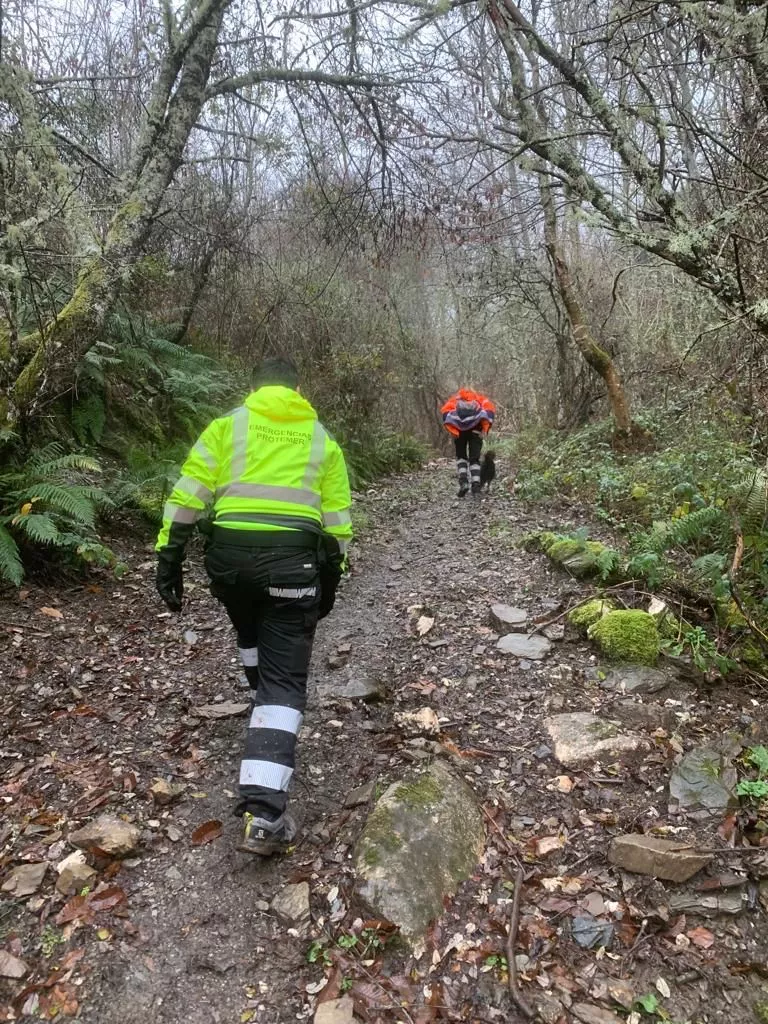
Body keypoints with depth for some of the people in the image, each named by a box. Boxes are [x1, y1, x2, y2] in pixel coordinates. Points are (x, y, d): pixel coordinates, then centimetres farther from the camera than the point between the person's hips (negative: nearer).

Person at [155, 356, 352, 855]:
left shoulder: (227, 425, 11)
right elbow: (337, 520, 12)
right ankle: (264, 813, -9)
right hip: (292, 559, -1)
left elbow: (187, 496, 3)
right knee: (285, 680, -1)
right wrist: (330, 582, 21)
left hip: (229, 554, 2)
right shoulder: (322, 439, 14)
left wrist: (169, 560, 7)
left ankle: (266, 702, 52)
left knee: (251, 632, 33)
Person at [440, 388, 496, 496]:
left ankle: (463, 481, -2)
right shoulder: (479, 397, 30)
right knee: (474, 458, 11)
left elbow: (445, 412, 6)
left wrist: (452, 431, -1)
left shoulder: (454, 398, 29)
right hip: (476, 428, 0)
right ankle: (476, 485, -4)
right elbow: (490, 409, 7)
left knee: (460, 456, 17)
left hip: (459, 427, 0)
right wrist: (485, 429, 1)